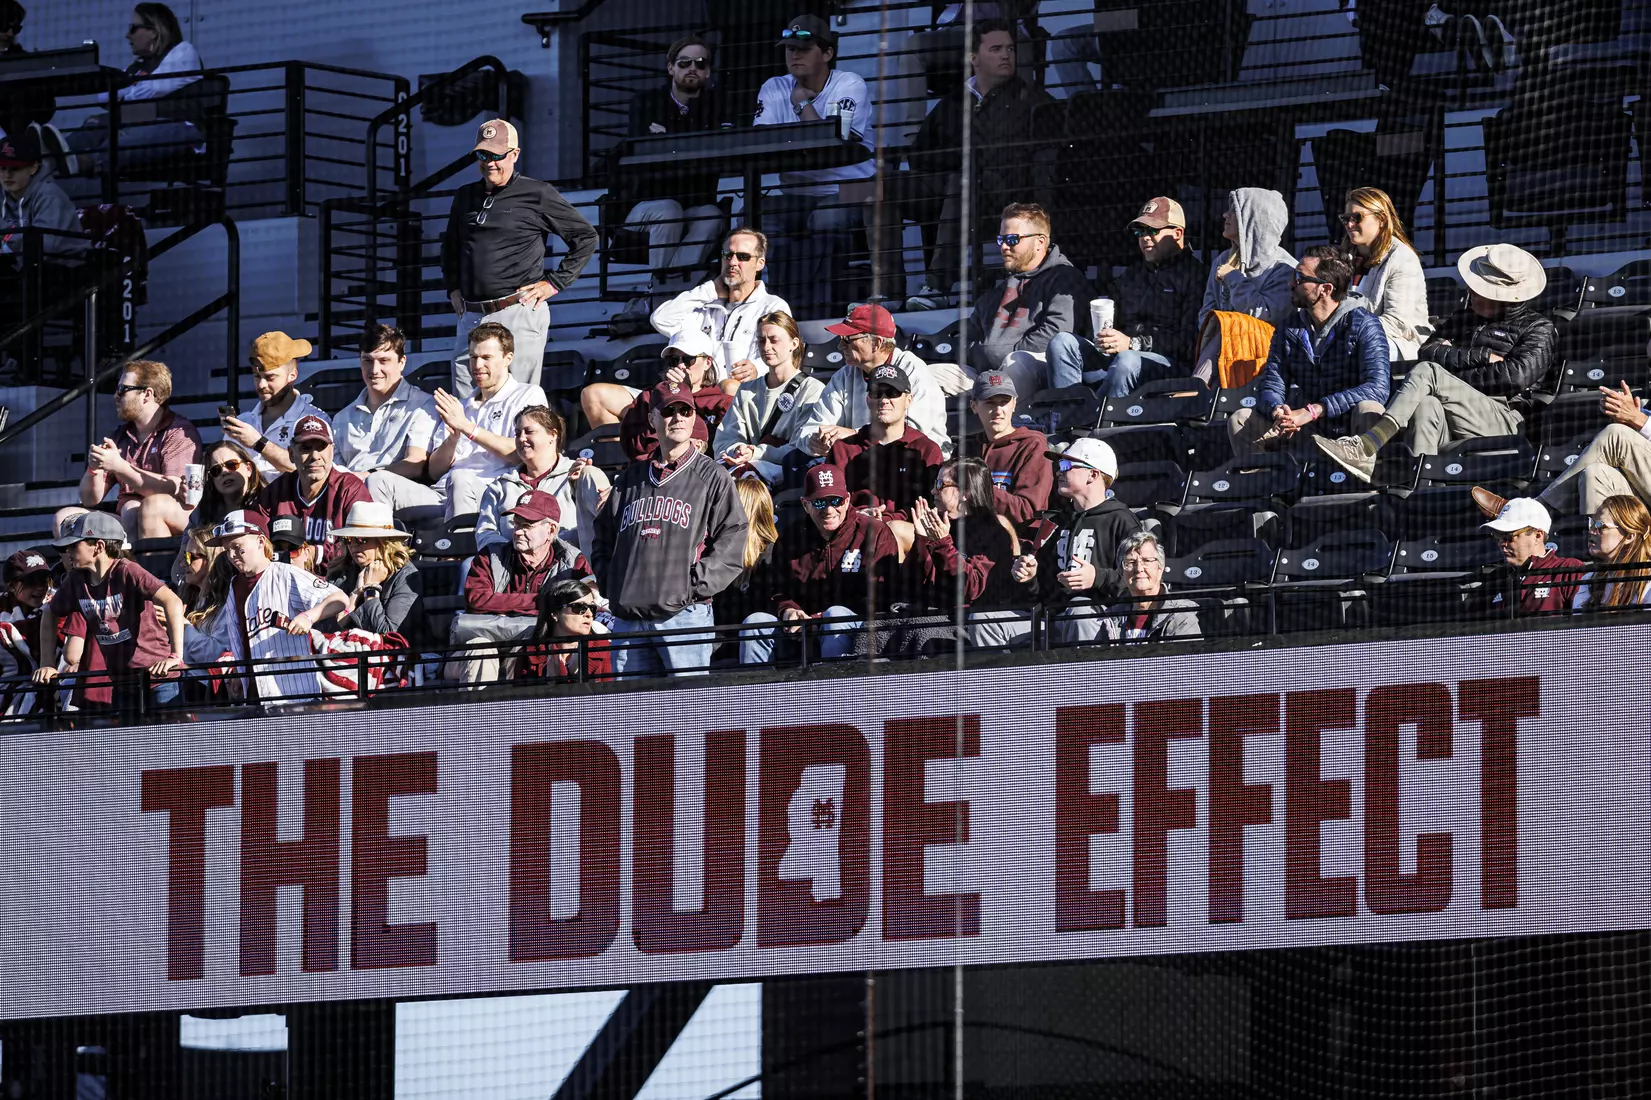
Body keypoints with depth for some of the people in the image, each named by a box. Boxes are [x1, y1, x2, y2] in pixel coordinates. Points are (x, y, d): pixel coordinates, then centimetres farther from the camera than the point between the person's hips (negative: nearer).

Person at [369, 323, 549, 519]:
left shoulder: (529, 396, 12)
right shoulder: (461, 405, 29)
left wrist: (467, 427, -7)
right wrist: (452, 438, -1)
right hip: (442, 494, 6)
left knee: (460, 479, -39)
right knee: (381, 481, -17)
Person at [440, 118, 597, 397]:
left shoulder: (537, 194, 0)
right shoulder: (466, 196, 17)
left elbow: (586, 238, 5)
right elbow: (450, 245, 34)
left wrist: (555, 283, 0)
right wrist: (452, 288, 21)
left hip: (519, 314, -6)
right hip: (471, 317, 6)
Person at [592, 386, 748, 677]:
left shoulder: (711, 476, 5)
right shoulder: (632, 477, 20)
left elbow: (732, 538, -3)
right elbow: (603, 535, 25)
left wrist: (694, 585, -12)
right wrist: (608, 581, 9)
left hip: (685, 613, -5)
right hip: (628, 617, 5)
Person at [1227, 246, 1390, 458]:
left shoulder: (1362, 324, -10)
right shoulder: (1289, 328, 8)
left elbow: (1377, 387, -23)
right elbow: (1272, 385, 4)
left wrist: (1313, 411, -30)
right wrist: (1278, 410, -24)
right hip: (1310, 432, 5)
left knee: (1369, 410, -37)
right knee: (1241, 419, -9)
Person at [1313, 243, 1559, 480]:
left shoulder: (1539, 329, 13)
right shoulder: (1463, 319, 31)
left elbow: (1517, 375, -5)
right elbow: (1430, 352, 13)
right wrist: (1481, 356, 1)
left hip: (1505, 421, -5)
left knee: (1426, 372, -24)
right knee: (1426, 405, -34)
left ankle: (1364, 449, -40)